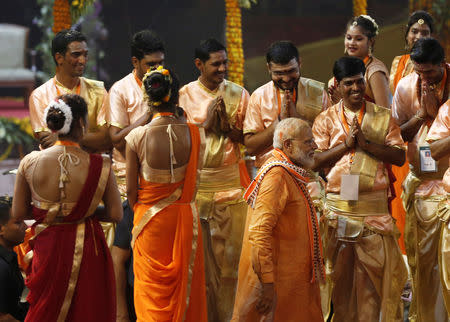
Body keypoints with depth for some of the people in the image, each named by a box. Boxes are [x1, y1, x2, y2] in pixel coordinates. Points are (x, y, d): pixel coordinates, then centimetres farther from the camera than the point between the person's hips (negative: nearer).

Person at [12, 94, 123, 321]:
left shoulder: (30, 163, -10)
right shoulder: (99, 166, -15)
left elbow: (18, 213, -2)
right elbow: (115, 215, -9)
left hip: (48, 249, 2)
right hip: (87, 251, -2)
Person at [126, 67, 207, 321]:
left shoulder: (137, 137, -14)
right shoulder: (194, 134, -10)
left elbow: (131, 189, -7)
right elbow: (194, 184, -1)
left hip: (149, 218, -1)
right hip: (185, 218, 1)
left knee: (152, 292, 9)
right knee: (185, 288, 14)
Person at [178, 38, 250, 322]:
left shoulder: (238, 94, 6)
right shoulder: (185, 95, 2)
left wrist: (227, 126, -11)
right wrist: (207, 123, -13)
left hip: (231, 183, 1)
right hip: (195, 182, -1)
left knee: (231, 254, 0)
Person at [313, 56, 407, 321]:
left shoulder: (383, 117, 9)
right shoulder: (326, 119, 9)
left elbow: (400, 157, 0)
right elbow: (314, 160, 0)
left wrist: (366, 144, -12)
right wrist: (345, 144, -11)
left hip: (374, 206, 0)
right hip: (338, 206, 0)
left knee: (378, 267, -4)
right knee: (341, 270, 2)